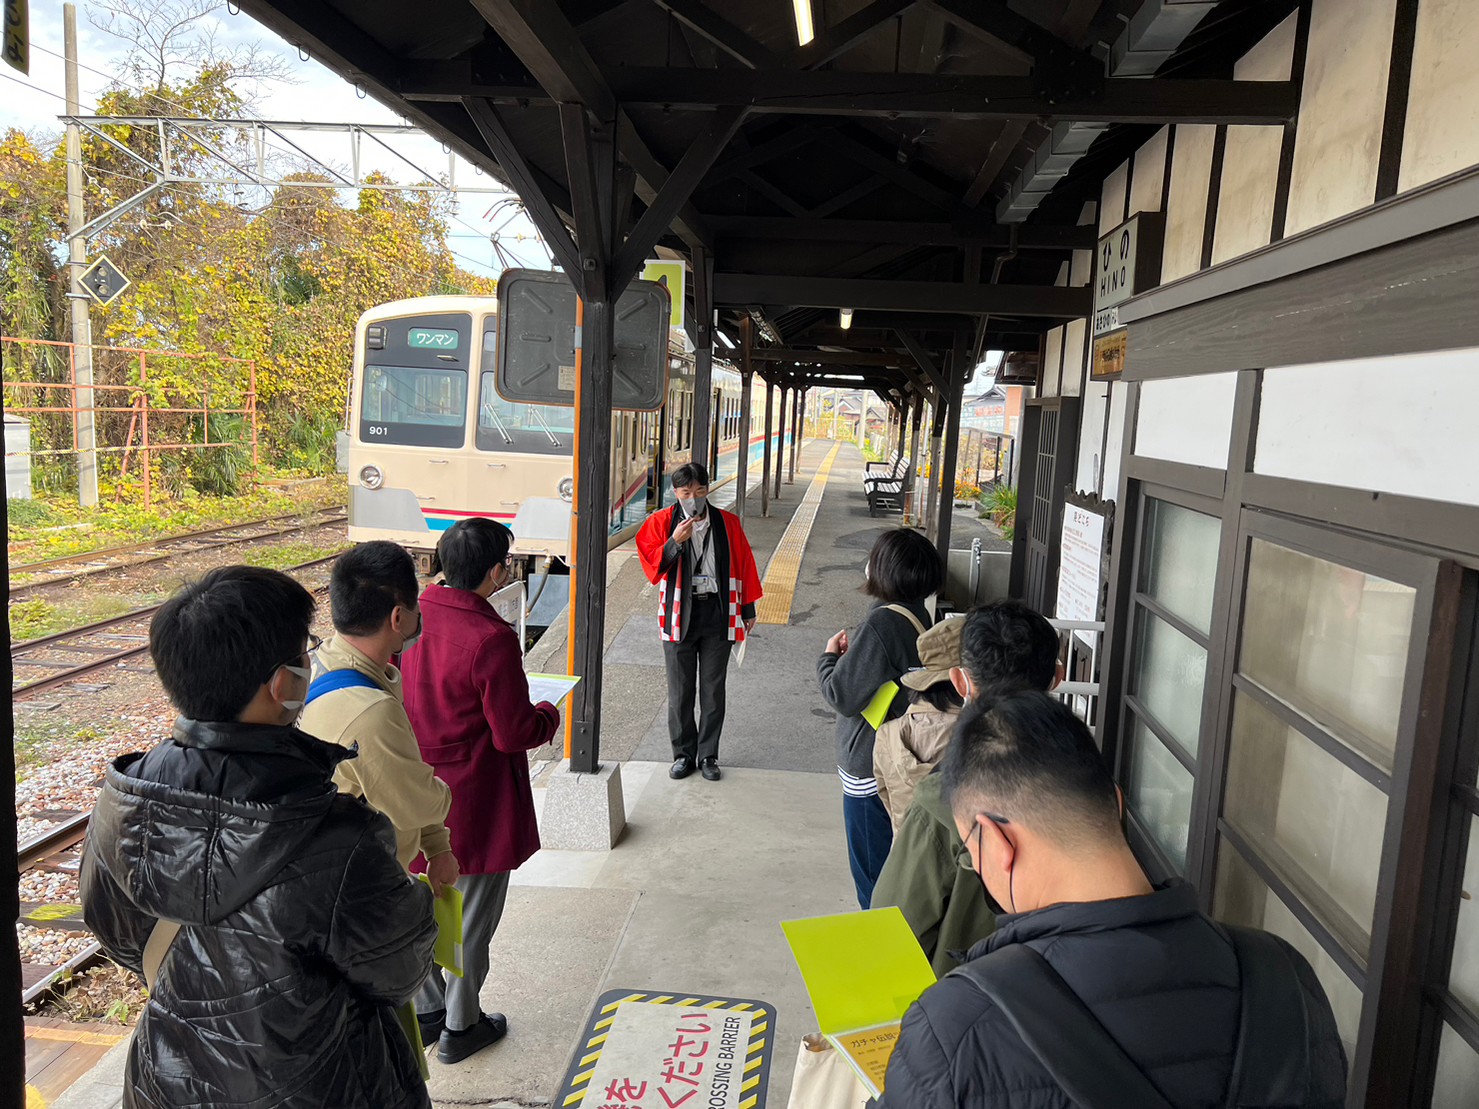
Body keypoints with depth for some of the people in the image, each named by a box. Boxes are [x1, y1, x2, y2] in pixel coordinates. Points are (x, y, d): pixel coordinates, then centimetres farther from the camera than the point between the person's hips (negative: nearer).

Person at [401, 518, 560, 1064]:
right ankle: (461, 1026, 31)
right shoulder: (491, 640, -26)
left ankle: (425, 1009, 43)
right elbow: (515, 734, -20)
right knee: (473, 915, 14)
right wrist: (549, 714, -1)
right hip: (474, 806, -6)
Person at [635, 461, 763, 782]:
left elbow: (743, 565, 9)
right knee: (680, 692, 7)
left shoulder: (728, 523, 3)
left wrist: (748, 609, 9)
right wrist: (674, 542, -24)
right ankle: (684, 754, 21)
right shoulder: (660, 523, -1)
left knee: (713, 690, 8)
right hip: (679, 616, -1)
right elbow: (651, 566, -8)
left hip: (718, 614, 1)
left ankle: (708, 755, 20)